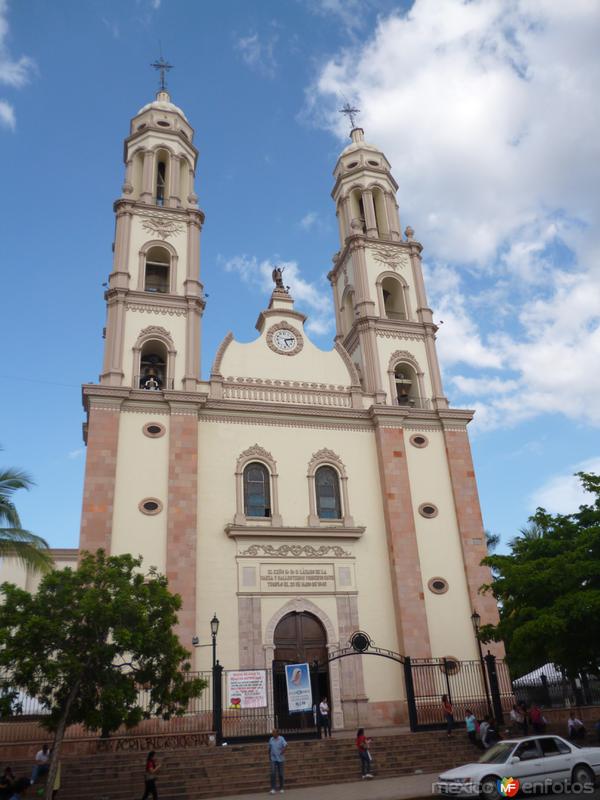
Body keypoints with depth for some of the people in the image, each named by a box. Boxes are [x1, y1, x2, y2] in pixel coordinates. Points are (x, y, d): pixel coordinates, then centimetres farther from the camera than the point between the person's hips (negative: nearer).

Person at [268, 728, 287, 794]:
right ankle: (273, 789, -8)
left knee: (280, 774, 6)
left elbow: (285, 745, -18)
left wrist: (282, 752, -21)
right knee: (273, 773, -11)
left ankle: (281, 788, 18)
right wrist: (269, 756, 10)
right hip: (273, 759, 2)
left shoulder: (281, 739, -6)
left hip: (280, 759, -2)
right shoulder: (271, 739, 4)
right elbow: (269, 749, 13)